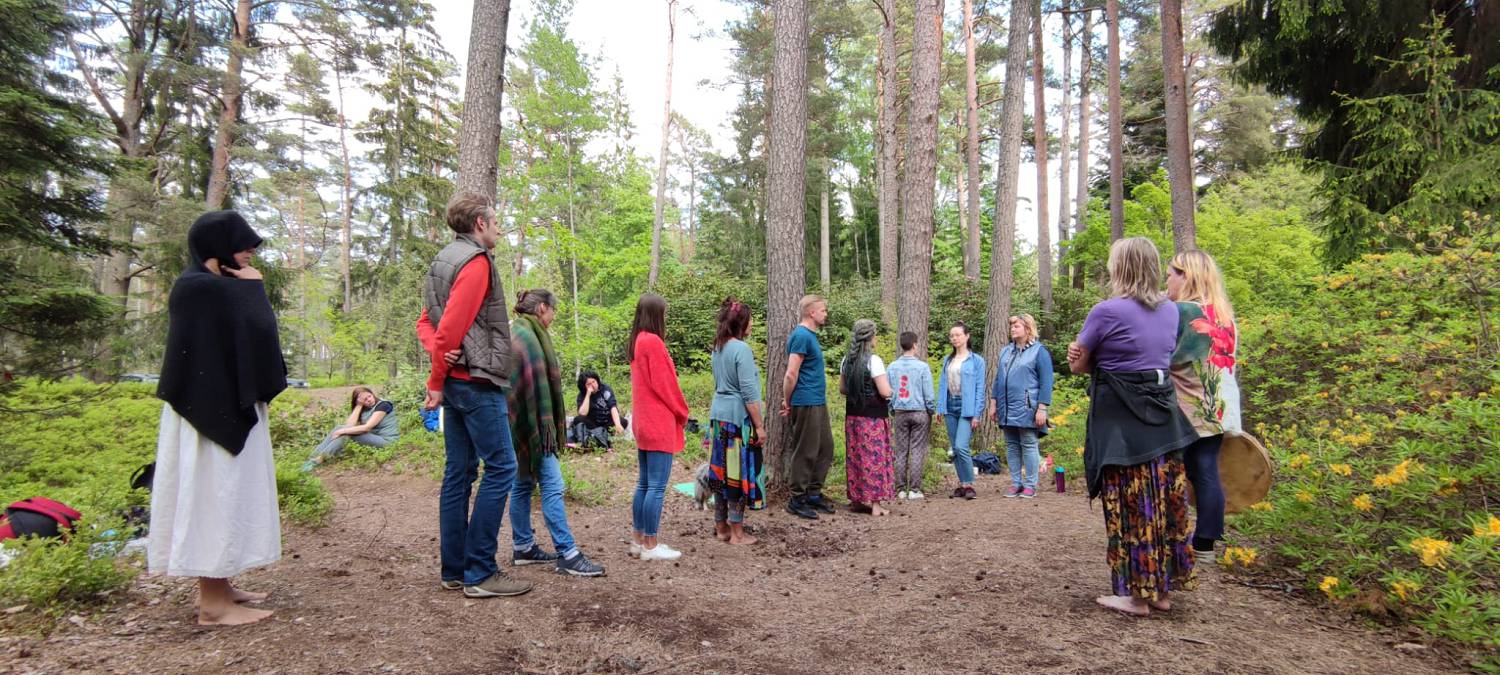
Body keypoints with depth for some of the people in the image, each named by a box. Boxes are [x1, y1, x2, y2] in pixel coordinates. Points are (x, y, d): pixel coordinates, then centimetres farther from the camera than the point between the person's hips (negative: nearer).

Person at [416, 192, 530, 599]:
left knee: (459, 473, 10)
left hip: (456, 381, 10)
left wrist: (439, 358, -2)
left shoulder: (443, 261, 19)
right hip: (476, 381, -10)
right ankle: (479, 573, -4)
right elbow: (451, 326, -19)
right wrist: (437, 381, -12)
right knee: (501, 467, -6)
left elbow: (426, 322, 17)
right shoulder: (476, 262, -11)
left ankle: (454, 570, 16)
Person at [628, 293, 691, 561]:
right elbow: (664, 384, -15)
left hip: (643, 423, 10)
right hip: (660, 425, -10)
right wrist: (682, 413, -1)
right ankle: (651, 546, 1)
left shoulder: (636, 342, 12)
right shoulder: (653, 341, -15)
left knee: (644, 484, 13)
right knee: (657, 486, -4)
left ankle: (639, 541, 19)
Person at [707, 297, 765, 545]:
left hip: (718, 415, 8)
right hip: (738, 418, -8)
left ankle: (721, 526, 23)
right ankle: (736, 533, 7)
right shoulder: (741, 349, -15)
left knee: (721, 470, 14)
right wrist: (759, 425, -13)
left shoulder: (717, 348, 10)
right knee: (739, 473, 0)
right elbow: (749, 392, -17)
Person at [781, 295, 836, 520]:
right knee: (805, 452, -1)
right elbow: (791, 375, -19)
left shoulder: (810, 335, 14)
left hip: (818, 402, 9)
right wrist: (788, 403, -8)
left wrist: (789, 401, 15)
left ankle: (813, 493, 24)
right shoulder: (801, 336, -16)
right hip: (806, 404, -9)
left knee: (825, 448, 14)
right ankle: (797, 500, 10)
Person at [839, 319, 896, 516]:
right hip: (873, 417, -6)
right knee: (875, 457, 0)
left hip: (852, 415, 7)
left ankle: (857, 499, 20)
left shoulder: (846, 360, 7)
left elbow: (842, 389, 14)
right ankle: (875, 504, 4)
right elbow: (885, 392, -17)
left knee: (855, 456, 13)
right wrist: (889, 388, 3)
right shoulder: (874, 360, -15)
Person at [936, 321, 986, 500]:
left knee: (961, 447, -16)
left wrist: (977, 414, -10)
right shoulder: (947, 360, 12)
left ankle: (969, 485, -3)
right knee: (954, 449, 8)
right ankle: (962, 485, 18)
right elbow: (942, 384, 13)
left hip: (967, 407, -6)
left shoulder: (976, 360, -3)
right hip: (950, 406, 6)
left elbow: (980, 388, -5)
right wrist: (940, 407, 5)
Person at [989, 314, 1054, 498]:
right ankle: (1016, 483, 16)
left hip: (1026, 409, -6)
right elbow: (998, 378, 18)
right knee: (1011, 446, 8)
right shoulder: (1006, 351, 14)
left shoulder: (1039, 351, -3)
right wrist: (993, 403, 13)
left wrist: (1042, 409, -13)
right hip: (1007, 409, 6)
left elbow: (1046, 383, -7)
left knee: (1028, 446, 0)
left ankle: (1030, 485, 7)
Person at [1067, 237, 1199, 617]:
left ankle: (1135, 595, 9)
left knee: (1131, 504, 1)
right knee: (1165, 501, 12)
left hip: (1120, 419, -7)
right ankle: (1163, 589, 23)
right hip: (1162, 414, 7)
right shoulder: (1170, 311, 8)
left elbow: (1078, 365, -4)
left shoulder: (1107, 311, -13)